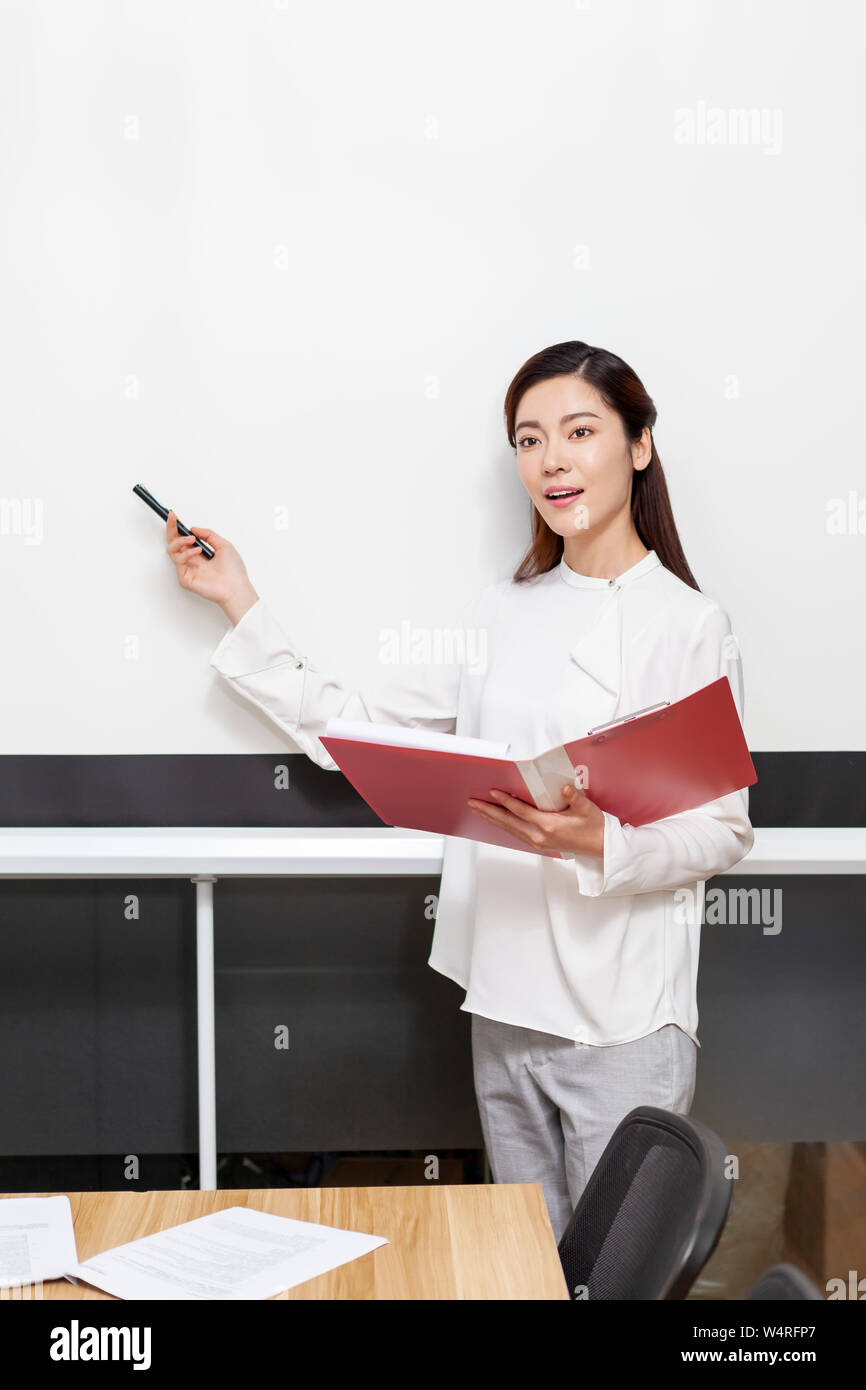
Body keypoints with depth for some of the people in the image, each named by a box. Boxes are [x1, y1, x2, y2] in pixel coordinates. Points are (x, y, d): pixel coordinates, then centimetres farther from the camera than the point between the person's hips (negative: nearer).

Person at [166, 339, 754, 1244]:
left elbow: (725, 830, -6)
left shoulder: (692, 626, -6)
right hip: (505, 1000, 5)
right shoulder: (500, 614, 8)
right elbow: (350, 733, 8)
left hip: (626, 1019, -4)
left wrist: (601, 842, -24)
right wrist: (237, 601, 9)